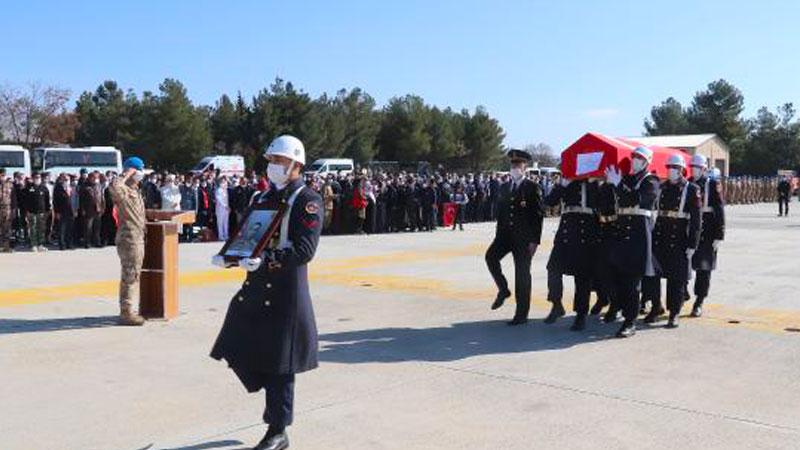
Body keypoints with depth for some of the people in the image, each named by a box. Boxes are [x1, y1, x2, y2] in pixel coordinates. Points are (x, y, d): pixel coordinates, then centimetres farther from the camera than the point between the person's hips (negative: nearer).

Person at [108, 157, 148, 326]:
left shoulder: (135, 191, 18)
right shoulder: (123, 190, -13)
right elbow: (113, 186, -39)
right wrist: (126, 175, -23)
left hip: (137, 238, 10)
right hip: (128, 238, -10)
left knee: (133, 275, 16)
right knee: (130, 276, -8)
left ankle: (128, 311, 25)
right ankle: (126, 312, -3)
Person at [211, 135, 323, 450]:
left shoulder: (307, 201, -8)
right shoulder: (262, 199, 15)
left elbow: (304, 250, -18)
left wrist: (266, 259, -28)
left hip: (286, 292, -7)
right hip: (255, 288, 8)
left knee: (278, 361, 1)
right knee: (241, 352, 11)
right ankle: (276, 403, 34)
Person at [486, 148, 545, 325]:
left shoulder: (532, 188, -4)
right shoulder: (504, 188, 13)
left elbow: (538, 215, -7)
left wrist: (534, 240, -13)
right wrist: (498, 236, 9)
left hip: (524, 236, -5)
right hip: (506, 234, 5)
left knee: (522, 274, 0)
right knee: (491, 256, -19)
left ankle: (521, 314, 8)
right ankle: (503, 290, 2)